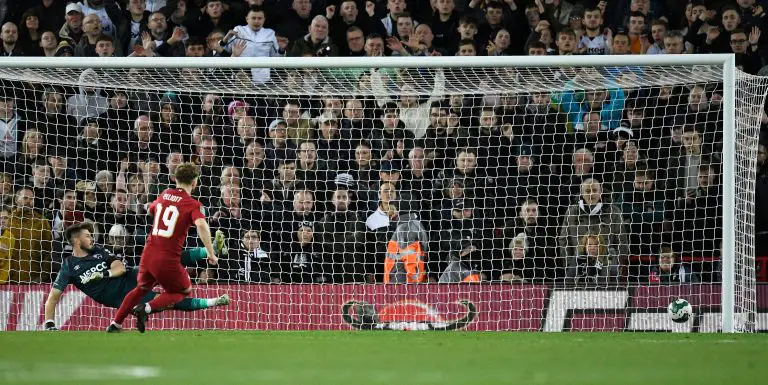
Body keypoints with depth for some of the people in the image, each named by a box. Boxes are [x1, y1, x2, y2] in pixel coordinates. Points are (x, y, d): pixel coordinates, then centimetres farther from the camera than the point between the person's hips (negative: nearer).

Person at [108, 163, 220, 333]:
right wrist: (211, 253, -21)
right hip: (168, 259, -5)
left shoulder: (164, 195, 12)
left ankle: (114, 325, 22)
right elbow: (201, 225, -25)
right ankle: (147, 309, -6)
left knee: (142, 288, 28)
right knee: (183, 291, 17)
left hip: (148, 253, 5)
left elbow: (150, 210, 32)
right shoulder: (193, 204, -6)